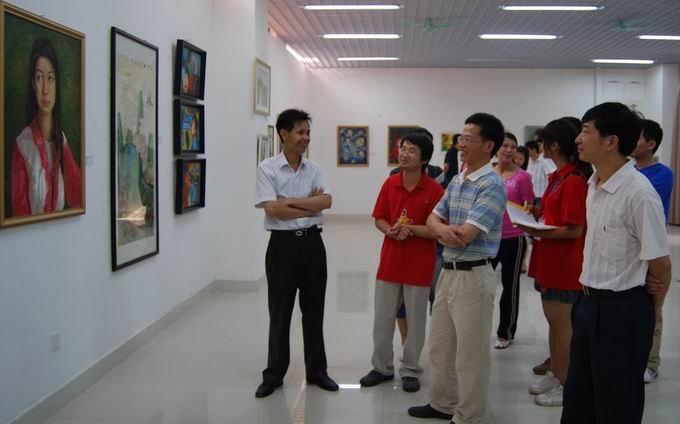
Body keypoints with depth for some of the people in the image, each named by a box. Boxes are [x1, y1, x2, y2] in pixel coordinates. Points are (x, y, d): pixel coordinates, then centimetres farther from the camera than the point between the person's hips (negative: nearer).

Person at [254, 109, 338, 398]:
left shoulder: (314, 169, 6)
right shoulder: (267, 168, -5)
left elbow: (326, 201, -8)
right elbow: (271, 208, -16)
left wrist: (289, 201, -13)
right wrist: (310, 204, -9)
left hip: (312, 242, 3)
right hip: (283, 244, -3)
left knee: (313, 310, 12)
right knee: (280, 313, 6)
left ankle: (316, 370, 25)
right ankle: (274, 374, 19)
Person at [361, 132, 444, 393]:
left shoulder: (434, 190, -11)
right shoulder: (390, 184, 2)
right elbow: (379, 219, 7)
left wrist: (411, 229, -23)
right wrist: (391, 230, -14)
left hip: (419, 264, -4)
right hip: (390, 260, 4)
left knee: (415, 320, 8)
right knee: (382, 318, 11)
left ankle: (410, 370, 23)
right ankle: (382, 367, 26)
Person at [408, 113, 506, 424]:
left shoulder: (492, 186, -17)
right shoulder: (456, 181, 10)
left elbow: (464, 236, -24)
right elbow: (432, 219, 10)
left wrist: (441, 228, -3)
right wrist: (443, 229, -14)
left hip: (473, 276, -9)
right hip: (448, 271, 9)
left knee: (470, 354, 4)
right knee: (440, 346, 18)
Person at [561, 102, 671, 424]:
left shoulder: (639, 193, -22)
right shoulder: (594, 185, 4)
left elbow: (661, 263, -15)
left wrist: (649, 309, 1)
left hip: (621, 310, -8)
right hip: (588, 301, 8)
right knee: (577, 397, 20)